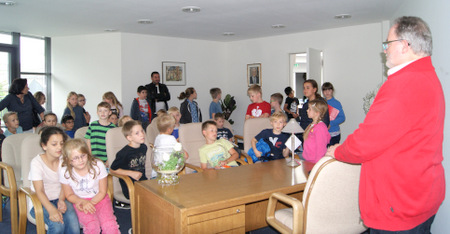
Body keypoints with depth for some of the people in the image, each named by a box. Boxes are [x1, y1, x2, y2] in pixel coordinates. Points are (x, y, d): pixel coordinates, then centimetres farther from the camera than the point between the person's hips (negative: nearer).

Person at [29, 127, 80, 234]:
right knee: (57, 224, -31)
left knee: (72, 220, -29)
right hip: (41, 202, -3)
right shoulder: (37, 162, -13)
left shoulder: (64, 160, 0)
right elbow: (39, 191, -21)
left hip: (60, 199, 3)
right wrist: (52, 210, -37)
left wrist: (61, 200, -21)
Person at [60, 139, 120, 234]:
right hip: (80, 201, 0)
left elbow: (102, 192, -4)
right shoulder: (64, 172, -14)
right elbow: (69, 195, 1)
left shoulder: (98, 165, -15)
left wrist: (90, 203, -20)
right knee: (92, 226, -27)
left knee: (109, 225, -24)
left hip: (99, 198, 0)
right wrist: (83, 202, -18)